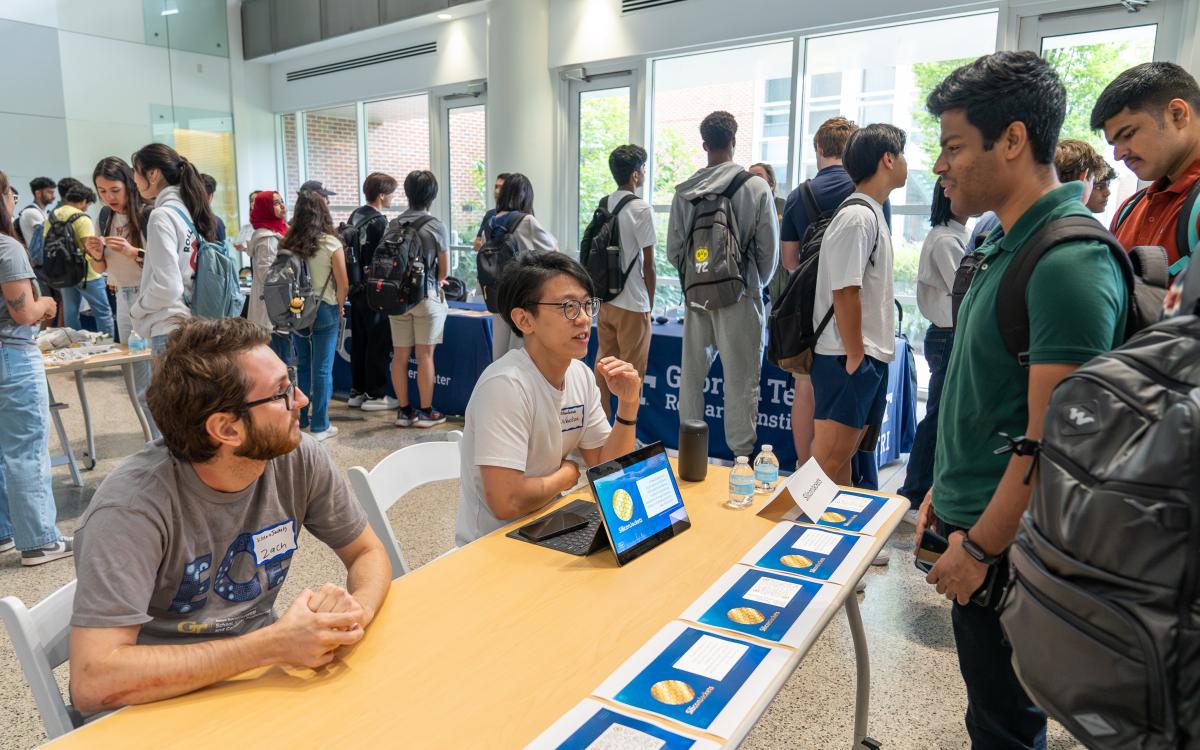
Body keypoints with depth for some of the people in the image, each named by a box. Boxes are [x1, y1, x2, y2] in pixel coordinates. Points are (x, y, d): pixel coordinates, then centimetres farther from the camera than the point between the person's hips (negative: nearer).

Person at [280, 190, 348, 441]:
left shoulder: (288, 243, -1)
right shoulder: (331, 243, -10)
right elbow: (343, 284, -10)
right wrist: (339, 307, 7)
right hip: (325, 310, -4)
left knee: (302, 366, 16)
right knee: (322, 369, 3)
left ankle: (300, 420, 25)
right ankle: (320, 426, 8)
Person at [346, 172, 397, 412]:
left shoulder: (355, 216, 9)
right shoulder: (379, 222, -16)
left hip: (356, 288, 8)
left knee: (359, 340, 14)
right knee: (378, 342, 0)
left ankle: (357, 391, 22)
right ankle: (375, 394, 6)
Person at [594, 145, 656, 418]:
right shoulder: (641, 209, -13)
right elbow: (648, 266, -11)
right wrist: (650, 302, 1)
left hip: (605, 298, 7)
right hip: (632, 303, -7)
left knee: (603, 364, 13)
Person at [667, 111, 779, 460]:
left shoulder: (685, 191, 1)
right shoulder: (756, 187, -6)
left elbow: (673, 250, 2)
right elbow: (769, 249, -3)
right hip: (740, 294, -3)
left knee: (691, 372, 13)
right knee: (741, 378, 2)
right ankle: (742, 454, 7)